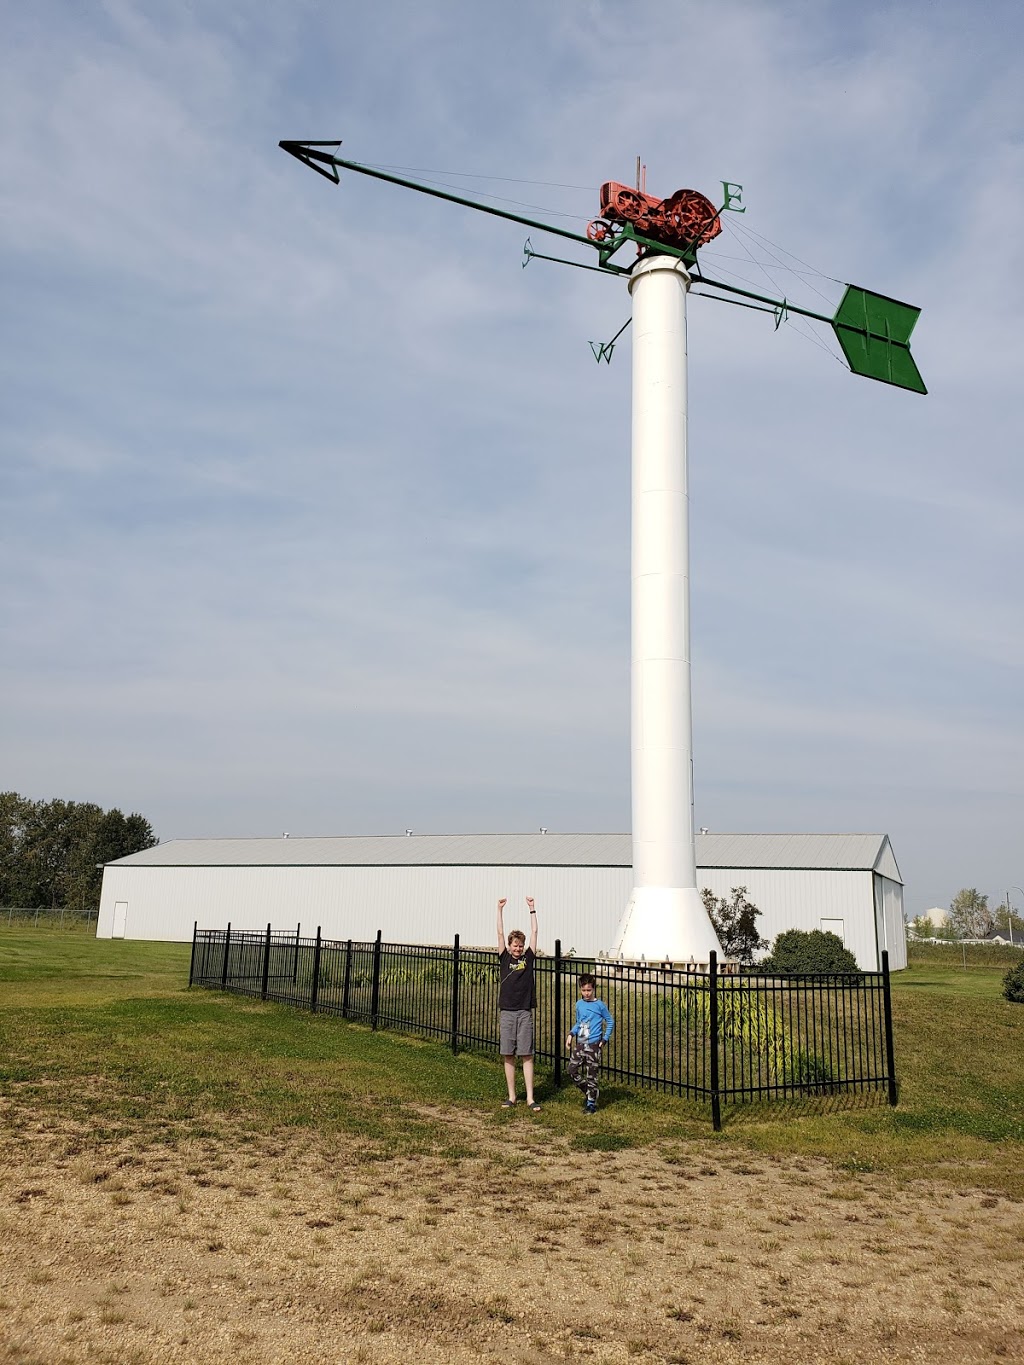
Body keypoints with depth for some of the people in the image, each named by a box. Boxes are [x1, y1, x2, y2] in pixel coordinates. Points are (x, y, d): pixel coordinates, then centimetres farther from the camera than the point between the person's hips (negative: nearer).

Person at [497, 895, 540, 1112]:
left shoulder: (528, 958, 6)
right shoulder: (504, 958, 6)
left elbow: (534, 932, 4)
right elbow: (500, 933, 1)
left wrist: (532, 909, 2)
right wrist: (500, 909, -4)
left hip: (525, 1013, -1)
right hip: (506, 1012, 1)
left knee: (527, 1055, 0)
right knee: (508, 1056, 5)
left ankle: (530, 1098, 2)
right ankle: (511, 1096, 14)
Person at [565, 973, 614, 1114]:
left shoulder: (599, 1005, -7)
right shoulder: (579, 1004, 6)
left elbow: (610, 1022, 0)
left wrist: (604, 1039, -5)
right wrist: (571, 1034, 2)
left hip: (593, 1045, -5)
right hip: (579, 1044, 5)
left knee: (591, 1075, -1)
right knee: (572, 1070, 2)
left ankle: (591, 1103, 10)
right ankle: (587, 1091, 23)